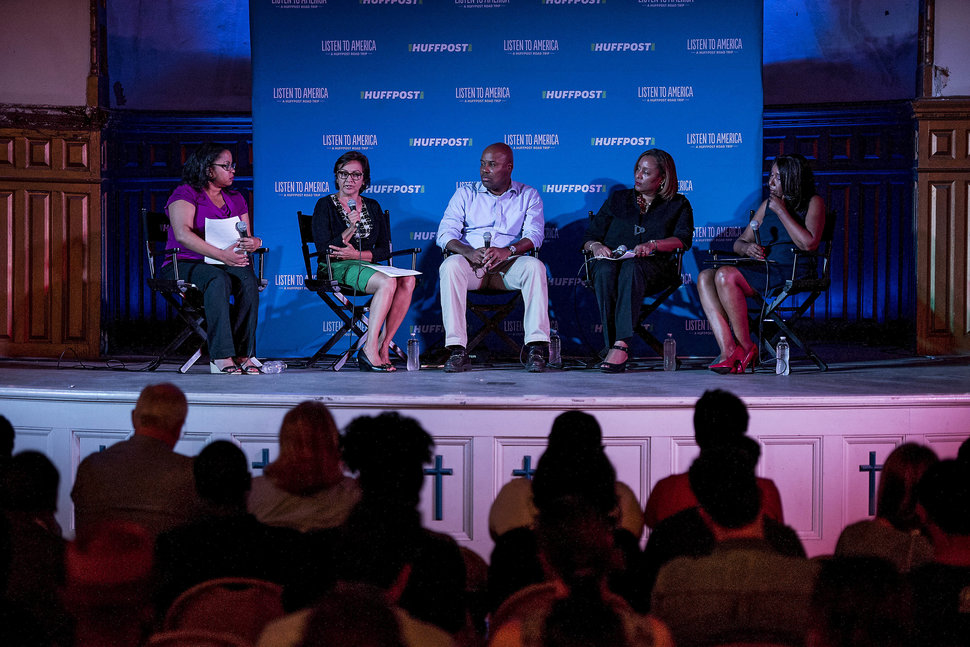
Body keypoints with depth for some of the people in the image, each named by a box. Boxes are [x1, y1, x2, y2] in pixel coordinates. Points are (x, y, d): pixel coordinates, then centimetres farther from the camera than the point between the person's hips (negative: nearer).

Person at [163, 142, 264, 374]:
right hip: (185, 265, -5)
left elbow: (247, 237, 13)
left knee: (248, 279, -30)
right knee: (218, 280, -38)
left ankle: (243, 354, -32)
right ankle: (221, 356, -44)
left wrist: (252, 243, -14)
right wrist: (221, 255, -27)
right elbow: (183, 234, -19)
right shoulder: (185, 194, -2)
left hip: (225, 265, 5)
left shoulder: (236, 199, 19)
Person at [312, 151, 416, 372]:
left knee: (407, 281, -27)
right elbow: (324, 249, -7)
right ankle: (370, 350, -33)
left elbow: (384, 250, 10)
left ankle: (383, 346, -26)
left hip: (367, 265, 5)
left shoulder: (372, 207, 17)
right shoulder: (325, 205, 4)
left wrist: (357, 254, -8)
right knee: (387, 282, -34)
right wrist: (350, 229, -21)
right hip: (336, 270, -5)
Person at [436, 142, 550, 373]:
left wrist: (508, 251, -25)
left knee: (534, 266, -34)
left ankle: (536, 347, -37)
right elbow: (445, 233, 3)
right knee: (451, 266, -34)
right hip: (471, 263, 1)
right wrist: (468, 252, -20)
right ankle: (457, 350, -38)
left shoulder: (528, 196, 12)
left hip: (509, 266, 0)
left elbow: (534, 235, -3)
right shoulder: (466, 194, 14)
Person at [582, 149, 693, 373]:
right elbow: (589, 238, 19)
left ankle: (621, 344, -50)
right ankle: (613, 345, -44)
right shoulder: (618, 199, 24)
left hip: (653, 267, -2)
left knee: (631, 267, -40)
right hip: (612, 260, 2)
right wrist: (596, 246, -7)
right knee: (605, 270, -37)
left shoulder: (677, 205, 17)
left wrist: (653, 244, -20)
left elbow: (683, 239, -2)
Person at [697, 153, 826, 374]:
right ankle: (728, 350, -28)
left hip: (793, 273, -8)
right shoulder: (768, 204, 21)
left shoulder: (813, 203, 1)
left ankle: (746, 347, -18)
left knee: (725, 275, -27)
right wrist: (747, 248, -2)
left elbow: (809, 243, -16)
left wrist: (781, 211, -11)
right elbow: (739, 242, 24)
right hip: (763, 270, 8)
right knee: (705, 278, -15)